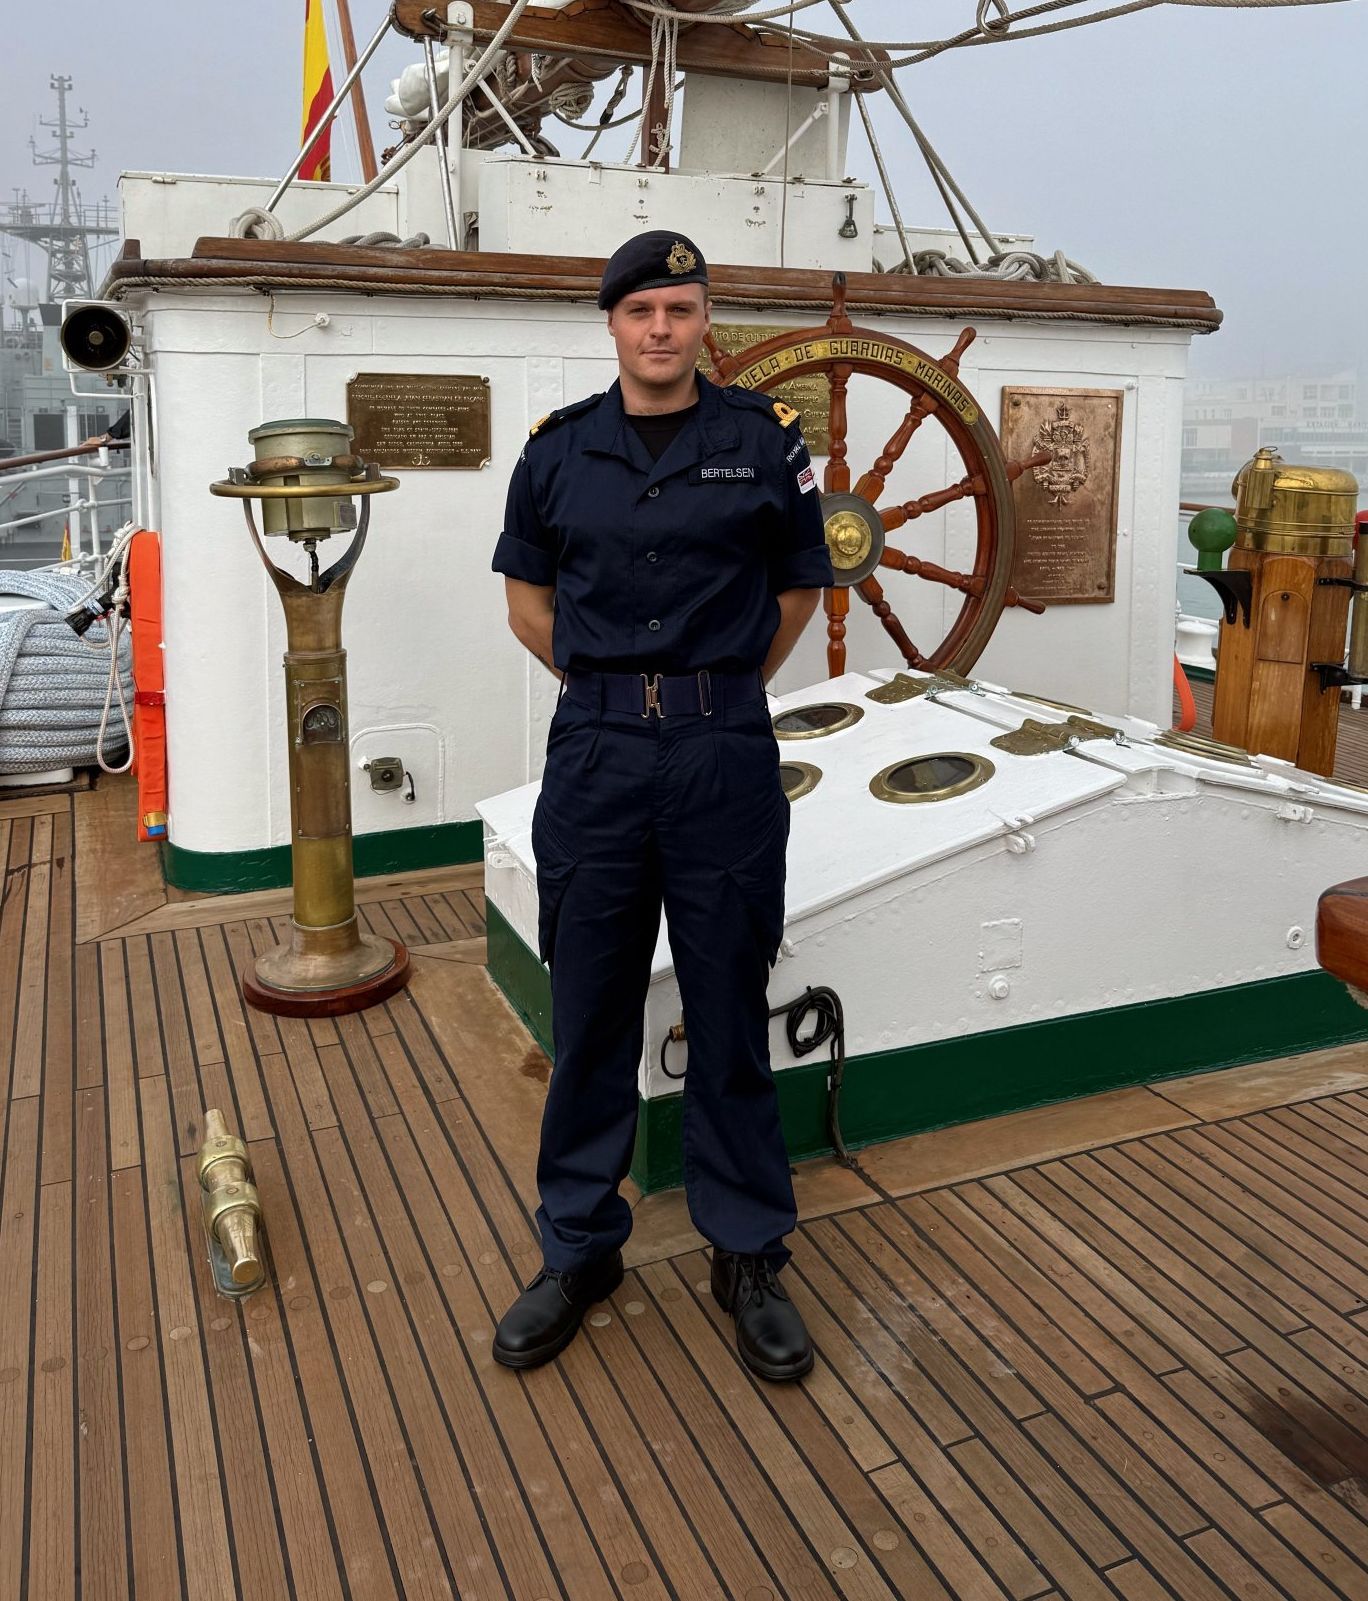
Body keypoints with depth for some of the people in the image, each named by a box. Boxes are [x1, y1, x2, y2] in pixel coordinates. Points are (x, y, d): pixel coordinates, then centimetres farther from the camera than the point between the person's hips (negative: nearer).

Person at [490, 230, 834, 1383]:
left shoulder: (765, 442, 2)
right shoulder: (559, 450, 6)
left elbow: (800, 591, 13)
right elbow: (528, 598, 17)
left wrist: (716, 688, 10)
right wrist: (613, 686, 10)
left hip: (724, 758, -1)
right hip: (594, 756, 2)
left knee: (730, 1017, 7)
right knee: (590, 1016, 9)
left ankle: (750, 1254, 24)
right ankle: (580, 1249, 26)